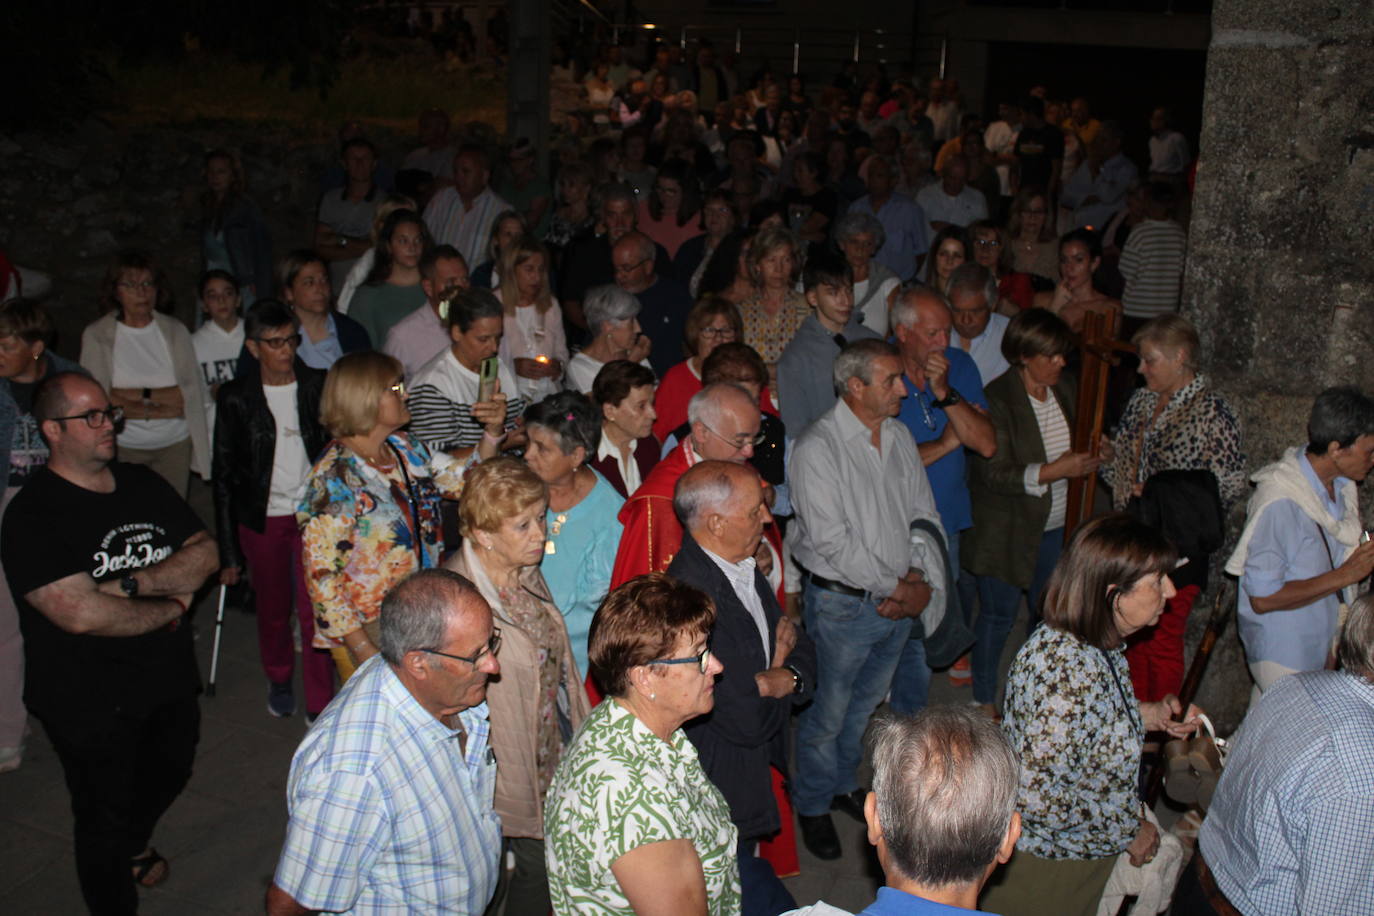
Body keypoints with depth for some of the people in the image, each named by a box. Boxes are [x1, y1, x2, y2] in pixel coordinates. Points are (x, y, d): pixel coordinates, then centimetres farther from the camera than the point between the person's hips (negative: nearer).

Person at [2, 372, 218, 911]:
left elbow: (204, 555, -6)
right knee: (105, 816, 11)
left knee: (168, 775, 30)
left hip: (170, 681, 7)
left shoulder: (143, 484, 2)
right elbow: (81, 614, -30)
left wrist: (132, 583, -22)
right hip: (91, 704, -7)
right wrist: (172, 606, -17)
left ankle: (132, 847, 61)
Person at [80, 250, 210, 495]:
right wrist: (160, 409, -13)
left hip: (174, 446, 2)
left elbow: (194, 391, -2)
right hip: (122, 448, -2)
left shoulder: (175, 331, 5)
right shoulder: (96, 335, -3)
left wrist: (140, 394, -12)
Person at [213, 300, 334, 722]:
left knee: (315, 608, -3)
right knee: (273, 610, 14)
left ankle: (320, 703, 11)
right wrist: (228, 551, -3)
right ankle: (279, 680, 41)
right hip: (263, 519, 0)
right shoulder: (236, 397, -4)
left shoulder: (317, 386, -2)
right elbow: (223, 475, -1)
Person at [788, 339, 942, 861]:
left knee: (867, 701, 22)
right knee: (829, 712, 8)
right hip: (843, 604, -6)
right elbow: (831, 540, -22)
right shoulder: (818, 447, -18)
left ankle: (843, 785, 44)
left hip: (900, 602, 7)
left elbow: (924, 513, 8)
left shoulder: (899, 437, 5)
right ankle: (813, 806, 30)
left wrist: (918, 578, -7)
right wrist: (895, 588, -17)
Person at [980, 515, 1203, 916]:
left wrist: (1150, 715, -3)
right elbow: (1038, 796, -34)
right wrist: (1127, 830, -20)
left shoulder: (1100, 643, -5)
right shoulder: (1068, 668, -35)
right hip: (1046, 864, -8)